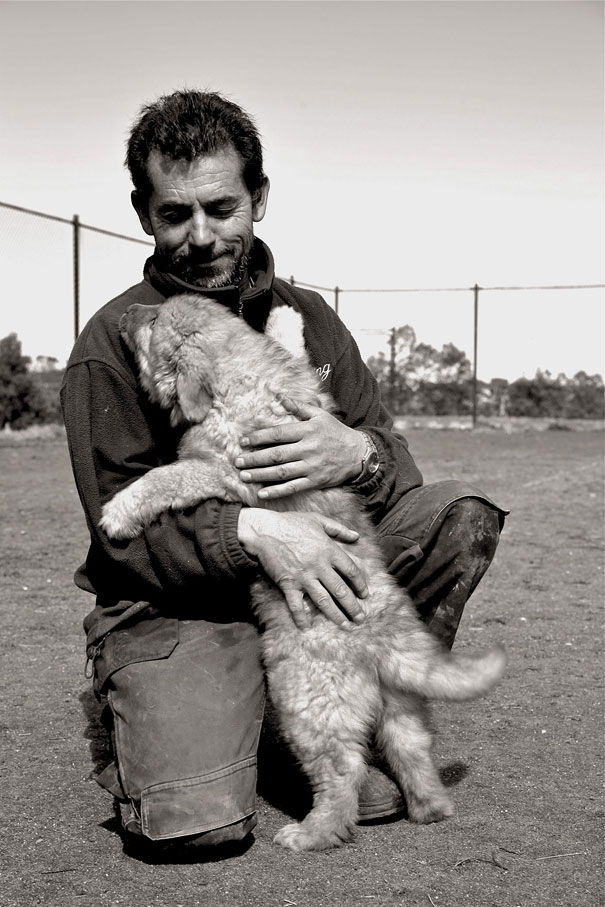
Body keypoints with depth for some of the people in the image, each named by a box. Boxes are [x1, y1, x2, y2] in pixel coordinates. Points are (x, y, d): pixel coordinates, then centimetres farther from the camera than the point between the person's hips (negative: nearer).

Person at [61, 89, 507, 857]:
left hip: (313, 564, 5)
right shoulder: (111, 341, -8)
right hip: (171, 604, -4)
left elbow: (396, 464, 1)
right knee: (199, 821, -26)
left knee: (462, 515, -13)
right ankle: (144, 720, 10)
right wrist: (248, 531, -31)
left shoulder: (309, 319, 6)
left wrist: (358, 455, -25)